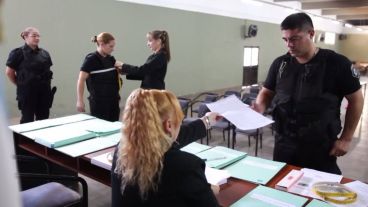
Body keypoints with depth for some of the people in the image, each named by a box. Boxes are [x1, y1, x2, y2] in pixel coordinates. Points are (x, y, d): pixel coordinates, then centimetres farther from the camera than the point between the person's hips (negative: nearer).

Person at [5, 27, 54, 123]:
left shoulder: (44, 53, 9)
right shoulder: (18, 53, -7)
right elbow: (9, 72, -3)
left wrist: (45, 83, 9)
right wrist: (20, 84, 2)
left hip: (44, 91, 5)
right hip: (27, 91, -5)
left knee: (44, 118, 11)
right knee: (28, 119, 5)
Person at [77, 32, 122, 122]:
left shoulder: (111, 59, 7)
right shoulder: (91, 59, -10)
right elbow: (81, 81, -12)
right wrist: (80, 101, -15)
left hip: (113, 100, 6)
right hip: (98, 102, -6)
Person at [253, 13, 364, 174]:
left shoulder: (337, 63, -8)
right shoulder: (280, 64, 2)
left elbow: (356, 99, -1)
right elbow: (267, 92, 12)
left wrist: (346, 139, -3)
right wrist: (259, 107, -10)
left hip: (320, 147, -3)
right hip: (284, 143, 3)